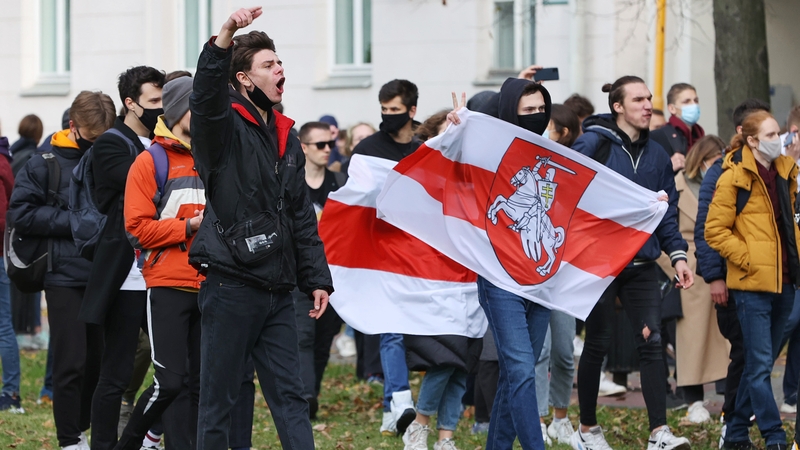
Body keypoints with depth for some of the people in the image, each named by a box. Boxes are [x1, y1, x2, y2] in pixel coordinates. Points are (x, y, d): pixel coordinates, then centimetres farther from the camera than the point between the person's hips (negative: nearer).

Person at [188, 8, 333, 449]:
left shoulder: (286, 139, 16)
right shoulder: (226, 128, -5)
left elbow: (302, 216, 19)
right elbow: (206, 97, -29)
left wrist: (316, 278, 13)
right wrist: (225, 37, -44)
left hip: (277, 292, 6)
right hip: (229, 285, -6)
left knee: (289, 397, 5)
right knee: (218, 398, 0)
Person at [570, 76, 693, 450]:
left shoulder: (657, 155, 11)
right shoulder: (592, 145, -7)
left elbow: (667, 213, 15)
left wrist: (677, 254, 4)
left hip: (641, 265, 4)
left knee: (651, 342, -7)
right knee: (597, 345, 5)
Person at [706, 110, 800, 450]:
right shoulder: (734, 177, -8)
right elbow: (715, 231, -9)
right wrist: (748, 259, -13)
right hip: (753, 284, -7)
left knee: (759, 362, 12)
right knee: (760, 364, -6)